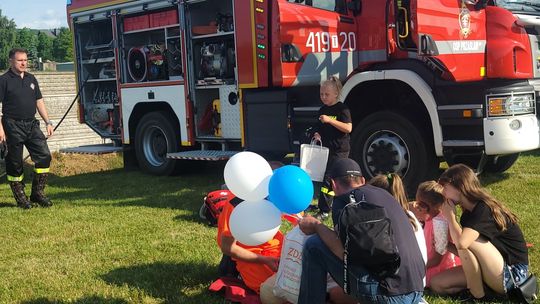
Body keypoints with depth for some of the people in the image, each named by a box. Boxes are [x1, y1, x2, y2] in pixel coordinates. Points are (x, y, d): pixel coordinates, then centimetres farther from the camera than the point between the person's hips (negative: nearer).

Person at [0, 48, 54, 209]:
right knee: (15, 163, 2)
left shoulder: (31, 79, 14)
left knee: (44, 156, -2)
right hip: (13, 127, -5)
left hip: (32, 125, 5)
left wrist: (48, 122, 13)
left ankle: (38, 193, 10)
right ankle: (20, 197, 14)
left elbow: (39, 102, 19)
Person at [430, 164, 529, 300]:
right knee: (437, 283, -2)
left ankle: (478, 294, -12)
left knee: (466, 240, -29)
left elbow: (461, 243, -36)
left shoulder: (484, 210, -21)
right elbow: (465, 253, 10)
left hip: (512, 275, -8)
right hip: (494, 271, 8)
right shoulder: (469, 211, 7)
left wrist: (450, 215, -19)